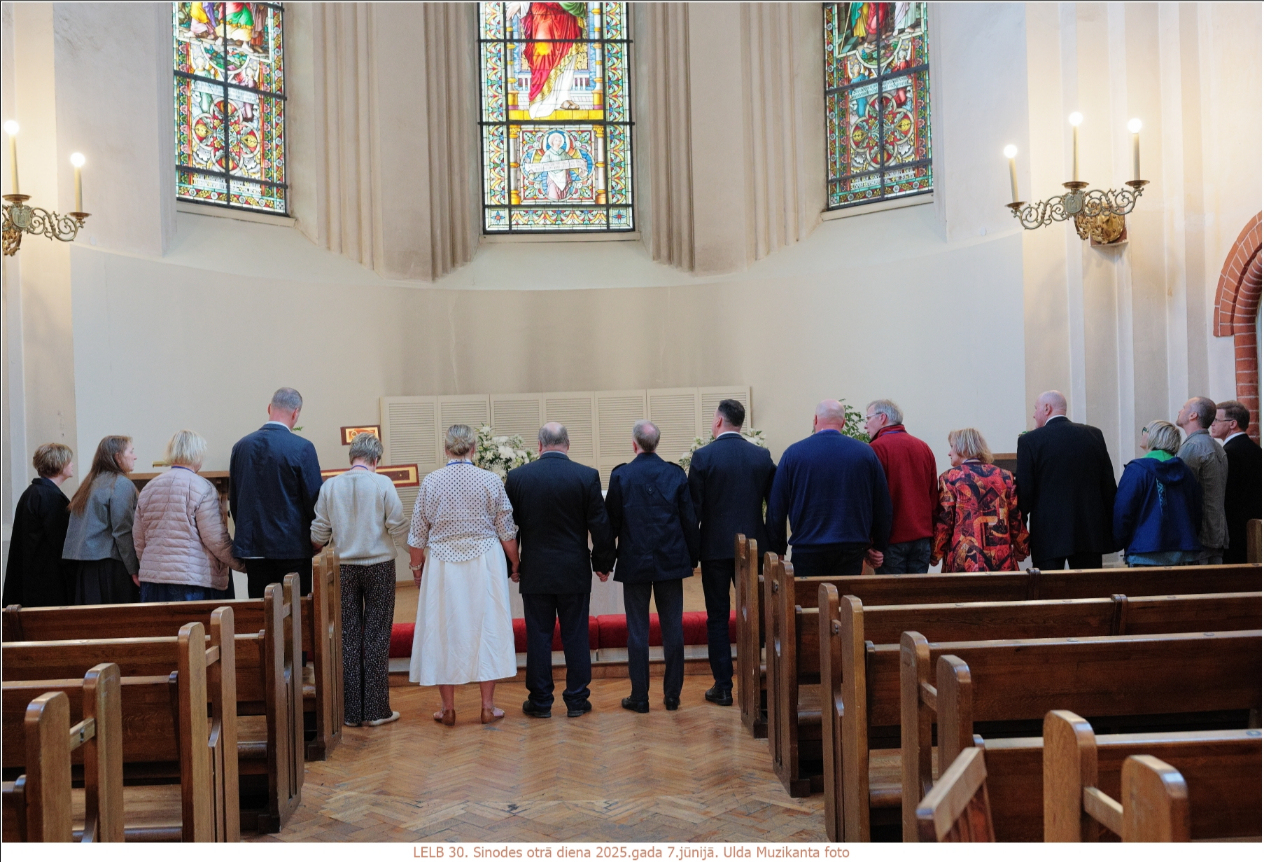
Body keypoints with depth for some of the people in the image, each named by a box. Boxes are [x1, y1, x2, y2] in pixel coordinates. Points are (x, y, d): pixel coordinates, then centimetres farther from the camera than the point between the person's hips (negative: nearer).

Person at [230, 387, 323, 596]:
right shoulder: (302, 448, -11)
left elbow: (233, 499, 10)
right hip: (292, 547, -4)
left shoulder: (241, 446, 5)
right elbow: (313, 498, -9)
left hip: (251, 546, 5)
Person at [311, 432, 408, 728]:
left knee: (348, 637, 9)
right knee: (377, 637, 4)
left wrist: (316, 547, 23)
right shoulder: (383, 484, -9)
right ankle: (376, 710, 8)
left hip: (344, 567, 2)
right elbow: (398, 528, -10)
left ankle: (351, 711, 14)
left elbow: (319, 533, 2)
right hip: (379, 565, -2)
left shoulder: (330, 486, -2)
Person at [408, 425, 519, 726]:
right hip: (484, 563, 0)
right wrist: (515, 565, 12)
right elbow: (506, 532, -1)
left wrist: (416, 568, 15)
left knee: (444, 632, 9)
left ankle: (448, 707, 16)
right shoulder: (490, 481, -5)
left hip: (442, 566, 1)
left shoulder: (430, 482, -3)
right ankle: (488, 706, 12)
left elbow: (418, 535, 2)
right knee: (486, 629, 7)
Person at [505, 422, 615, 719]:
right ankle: (577, 700, 15)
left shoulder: (517, 477, -4)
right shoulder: (587, 476, -7)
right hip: (575, 572, 0)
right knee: (576, 636, 8)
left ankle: (540, 701, 15)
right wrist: (603, 564, 7)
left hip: (534, 572, 1)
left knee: (539, 637, 8)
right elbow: (600, 525, -5)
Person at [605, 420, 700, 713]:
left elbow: (611, 522, -2)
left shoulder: (621, 476, -6)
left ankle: (640, 697, 9)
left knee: (637, 631, 5)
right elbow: (690, 520, 1)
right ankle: (672, 695, 14)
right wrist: (692, 557, 10)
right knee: (673, 629, 8)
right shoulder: (676, 474, -1)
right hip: (670, 561, 2)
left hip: (634, 563, -2)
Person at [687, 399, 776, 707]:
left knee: (718, 618, 6)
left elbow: (693, 508, -8)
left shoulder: (703, 456, -9)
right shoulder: (762, 456, 1)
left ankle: (723, 686, 9)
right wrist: (771, 544, 12)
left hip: (715, 548, -3)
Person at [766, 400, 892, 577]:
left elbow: (776, 508, 0)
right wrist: (878, 547, 17)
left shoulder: (793, 453, -1)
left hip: (807, 551, -1)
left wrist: (777, 550, 9)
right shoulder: (866, 452, 3)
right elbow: (883, 507, 7)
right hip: (852, 549, 1)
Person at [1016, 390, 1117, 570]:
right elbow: (1109, 484, 8)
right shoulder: (1094, 435, 6)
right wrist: (1108, 526, 15)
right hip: (1090, 533, 4)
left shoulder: (1029, 440, -6)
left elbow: (1024, 490, -7)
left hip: (1048, 534, -4)